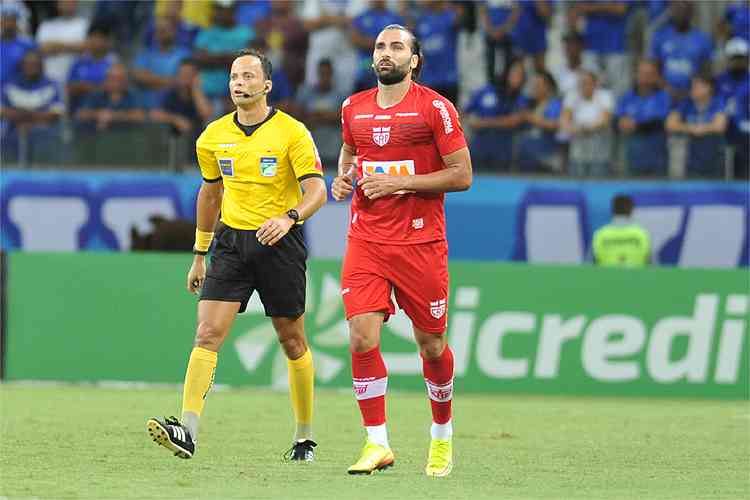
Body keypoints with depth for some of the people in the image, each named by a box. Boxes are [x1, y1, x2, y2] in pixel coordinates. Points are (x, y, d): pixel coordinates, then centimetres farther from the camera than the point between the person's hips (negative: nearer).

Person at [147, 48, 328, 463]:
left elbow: (317, 191, -13)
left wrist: (289, 217, -33)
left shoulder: (292, 133, -7)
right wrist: (199, 254, 22)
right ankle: (188, 432, -22)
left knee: (292, 341, 7)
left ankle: (304, 437, 22)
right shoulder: (214, 137, 7)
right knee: (207, 333, -13)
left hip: (280, 243, -3)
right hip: (231, 243, 3)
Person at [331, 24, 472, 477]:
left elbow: (462, 176, -7)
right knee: (362, 338, -12)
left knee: (432, 345, 7)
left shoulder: (435, 108, -6)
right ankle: (378, 444, -6)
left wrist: (400, 183, -14)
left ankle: (442, 435, 30)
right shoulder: (354, 108, 9)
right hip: (365, 241, 3)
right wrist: (343, 180, 7)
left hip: (420, 243, -3)